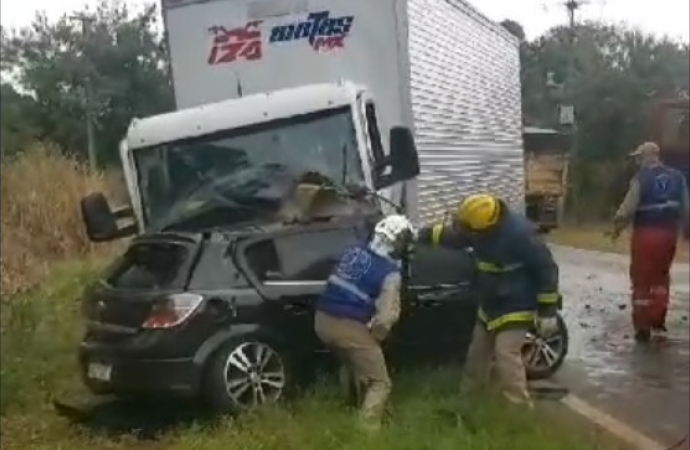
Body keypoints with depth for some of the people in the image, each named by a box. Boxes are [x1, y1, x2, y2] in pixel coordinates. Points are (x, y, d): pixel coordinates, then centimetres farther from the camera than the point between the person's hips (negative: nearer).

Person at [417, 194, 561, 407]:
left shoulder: (519, 233, -31)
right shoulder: (479, 224, -8)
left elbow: (546, 268, -23)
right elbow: (453, 235, 13)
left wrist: (548, 310, -21)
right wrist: (425, 234, 3)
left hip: (516, 306, -8)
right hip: (490, 304, 8)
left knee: (506, 355, -19)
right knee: (478, 351, 19)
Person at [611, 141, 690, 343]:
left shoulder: (641, 178, -11)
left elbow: (628, 208, -13)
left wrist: (617, 226, 2)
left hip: (646, 233, -5)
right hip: (668, 233, 5)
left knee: (642, 280, 4)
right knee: (661, 278, 19)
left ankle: (643, 327, 6)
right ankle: (658, 324, 22)